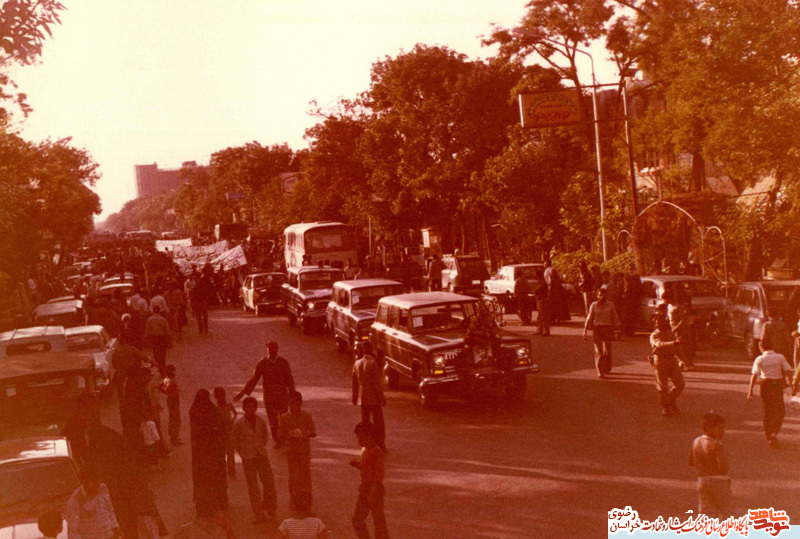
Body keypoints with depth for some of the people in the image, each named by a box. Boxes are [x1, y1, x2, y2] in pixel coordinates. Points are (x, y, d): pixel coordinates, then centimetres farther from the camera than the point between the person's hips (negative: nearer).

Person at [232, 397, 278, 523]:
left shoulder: (261, 422, 1)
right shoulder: (239, 424, -8)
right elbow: (235, 441, 6)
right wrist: (244, 454, 7)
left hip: (262, 456, 3)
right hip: (248, 459, -3)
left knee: (269, 483, 0)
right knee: (253, 488, 1)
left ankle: (269, 507, 26)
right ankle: (258, 515, 11)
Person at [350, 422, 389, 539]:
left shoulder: (377, 451, -17)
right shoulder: (364, 450, 9)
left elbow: (379, 473, -20)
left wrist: (373, 491, -24)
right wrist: (357, 464, 3)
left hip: (374, 489, -9)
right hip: (364, 488, 9)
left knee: (378, 521, 1)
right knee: (357, 519, 12)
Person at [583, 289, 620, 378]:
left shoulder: (610, 305, 1)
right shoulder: (594, 305, 1)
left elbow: (615, 318, 6)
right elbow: (589, 318, 5)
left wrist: (616, 330, 3)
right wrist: (585, 330, 1)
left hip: (607, 329, 1)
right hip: (596, 328, -1)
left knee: (607, 350, 5)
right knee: (598, 351, -6)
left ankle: (607, 369, 28)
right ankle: (600, 372, -5)